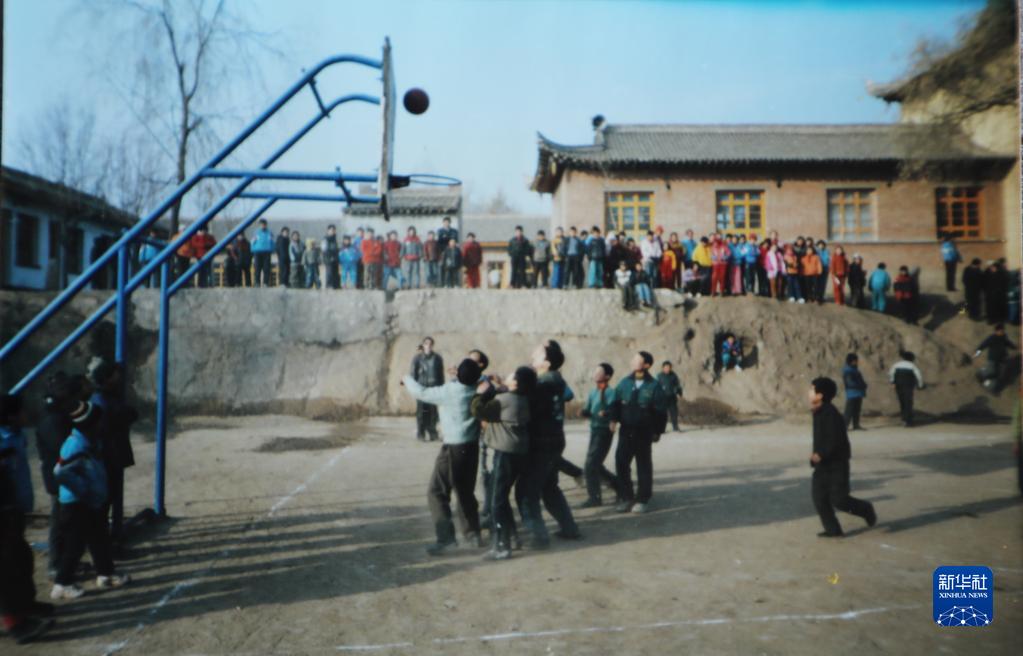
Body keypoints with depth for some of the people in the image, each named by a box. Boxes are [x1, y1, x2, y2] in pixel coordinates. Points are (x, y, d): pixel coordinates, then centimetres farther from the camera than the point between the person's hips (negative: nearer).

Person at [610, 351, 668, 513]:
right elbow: (616, 402, 7)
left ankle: (643, 500, 17)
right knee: (621, 464, 2)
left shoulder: (653, 387, -9)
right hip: (626, 431, 3)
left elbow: (661, 412, -6)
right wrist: (614, 419, -7)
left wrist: (657, 432, -5)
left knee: (644, 466, 7)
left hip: (644, 433, -3)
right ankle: (626, 497, 14)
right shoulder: (625, 383, 2)